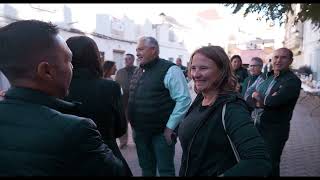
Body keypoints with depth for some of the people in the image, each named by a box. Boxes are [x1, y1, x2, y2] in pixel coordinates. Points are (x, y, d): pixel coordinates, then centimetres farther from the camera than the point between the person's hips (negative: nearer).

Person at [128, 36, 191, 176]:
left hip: (161, 132, -7)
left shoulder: (170, 70, -13)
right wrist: (135, 126, 13)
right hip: (140, 132, 7)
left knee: (165, 170, 6)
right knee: (146, 168, 21)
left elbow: (184, 100, -18)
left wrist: (170, 127, -18)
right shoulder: (138, 72, 11)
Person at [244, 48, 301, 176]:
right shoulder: (264, 77, 8)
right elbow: (247, 95, 0)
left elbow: (274, 101, -27)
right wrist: (259, 103, -20)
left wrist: (257, 97, -9)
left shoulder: (293, 81, -13)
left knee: (270, 165, 10)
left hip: (275, 130, -6)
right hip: (255, 125, 6)